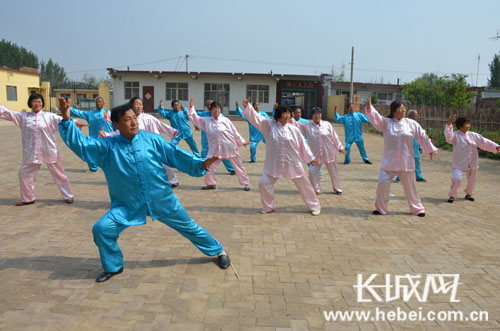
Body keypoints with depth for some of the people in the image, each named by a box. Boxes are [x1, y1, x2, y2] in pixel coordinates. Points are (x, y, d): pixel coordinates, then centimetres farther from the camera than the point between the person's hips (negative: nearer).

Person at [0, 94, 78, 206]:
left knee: (59, 174, 4)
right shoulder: (23, 116, 6)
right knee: (24, 175, 11)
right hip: (31, 153, 4)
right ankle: (27, 198, 29)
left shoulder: (49, 116, -4)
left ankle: (68, 196, 17)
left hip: (49, 152, -3)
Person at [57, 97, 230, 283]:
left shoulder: (152, 139, -9)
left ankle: (218, 251, 37)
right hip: (127, 206, 1)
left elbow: (176, 155, -8)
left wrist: (201, 164, -19)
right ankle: (113, 267, 18)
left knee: (189, 227, 11)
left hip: (163, 201, -1)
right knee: (101, 229, -10)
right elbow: (81, 144, -7)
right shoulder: (108, 147, -6)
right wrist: (67, 120, -19)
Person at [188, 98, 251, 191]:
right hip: (215, 148, 2)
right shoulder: (206, 121, 4)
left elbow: (234, 132, 1)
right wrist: (191, 107, -6)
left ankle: (246, 183, 22)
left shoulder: (225, 120, -4)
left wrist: (242, 142, 6)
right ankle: (210, 184, 22)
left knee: (238, 166, 7)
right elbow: (195, 118, 5)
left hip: (230, 147, -2)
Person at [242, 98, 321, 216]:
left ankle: (315, 206, 29)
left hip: (292, 164, 0)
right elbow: (255, 117, -8)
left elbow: (303, 145, 3)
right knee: (264, 184, 1)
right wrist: (247, 106, -22)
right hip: (274, 164, 1)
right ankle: (269, 206, 24)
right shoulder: (269, 125, -5)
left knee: (304, 186, 9)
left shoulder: (293, 130, -6)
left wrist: (310, 158, 8)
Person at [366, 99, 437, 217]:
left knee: (410, 187, 12)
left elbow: (422, 136, 5)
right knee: (382, 184, -4)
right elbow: (375, 118, -20)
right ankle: (380, 208, 16)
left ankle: (417, 208, 32)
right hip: (389, 162, -1)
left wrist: (431, 149, 4)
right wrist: (369, 108, -38)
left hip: (406, 162, 1)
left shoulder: (411, 124, 0)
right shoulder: (386, 122, -3)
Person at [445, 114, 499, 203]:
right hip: (459, 164, -6)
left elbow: (484, 142, 4)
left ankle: (468, 194, 42)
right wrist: (449, 123, -44)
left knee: (472, 180, 18)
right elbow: (448, 136, -32)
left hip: (472, 164, 6)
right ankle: (452, 195, 5)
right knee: (456, 179, -17)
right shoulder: (455, 135, -12)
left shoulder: (473, 135, 3)